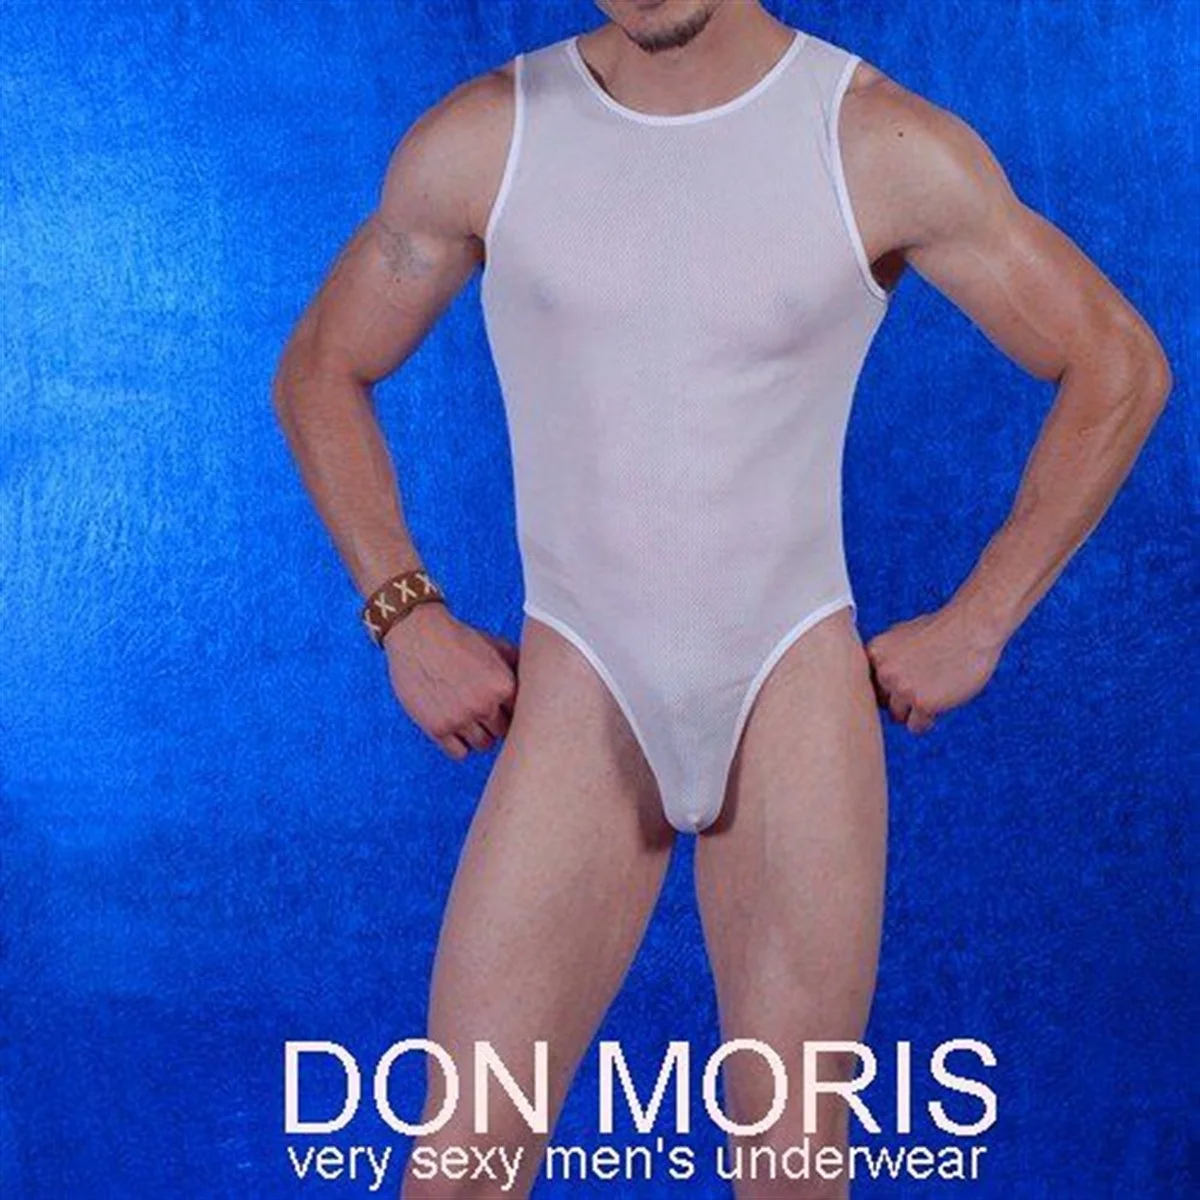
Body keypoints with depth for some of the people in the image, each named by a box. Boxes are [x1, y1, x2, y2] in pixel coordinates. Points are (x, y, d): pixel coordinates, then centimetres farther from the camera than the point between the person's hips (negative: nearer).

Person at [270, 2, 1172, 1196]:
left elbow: (1120, 368, 2)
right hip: (584, 693, 1)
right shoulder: (480, 138, -4)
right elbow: (318, 371, 10)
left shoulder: (885, 145, -7)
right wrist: (405, 619, 1)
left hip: (795, 683, 0)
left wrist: (977, 623, 0)